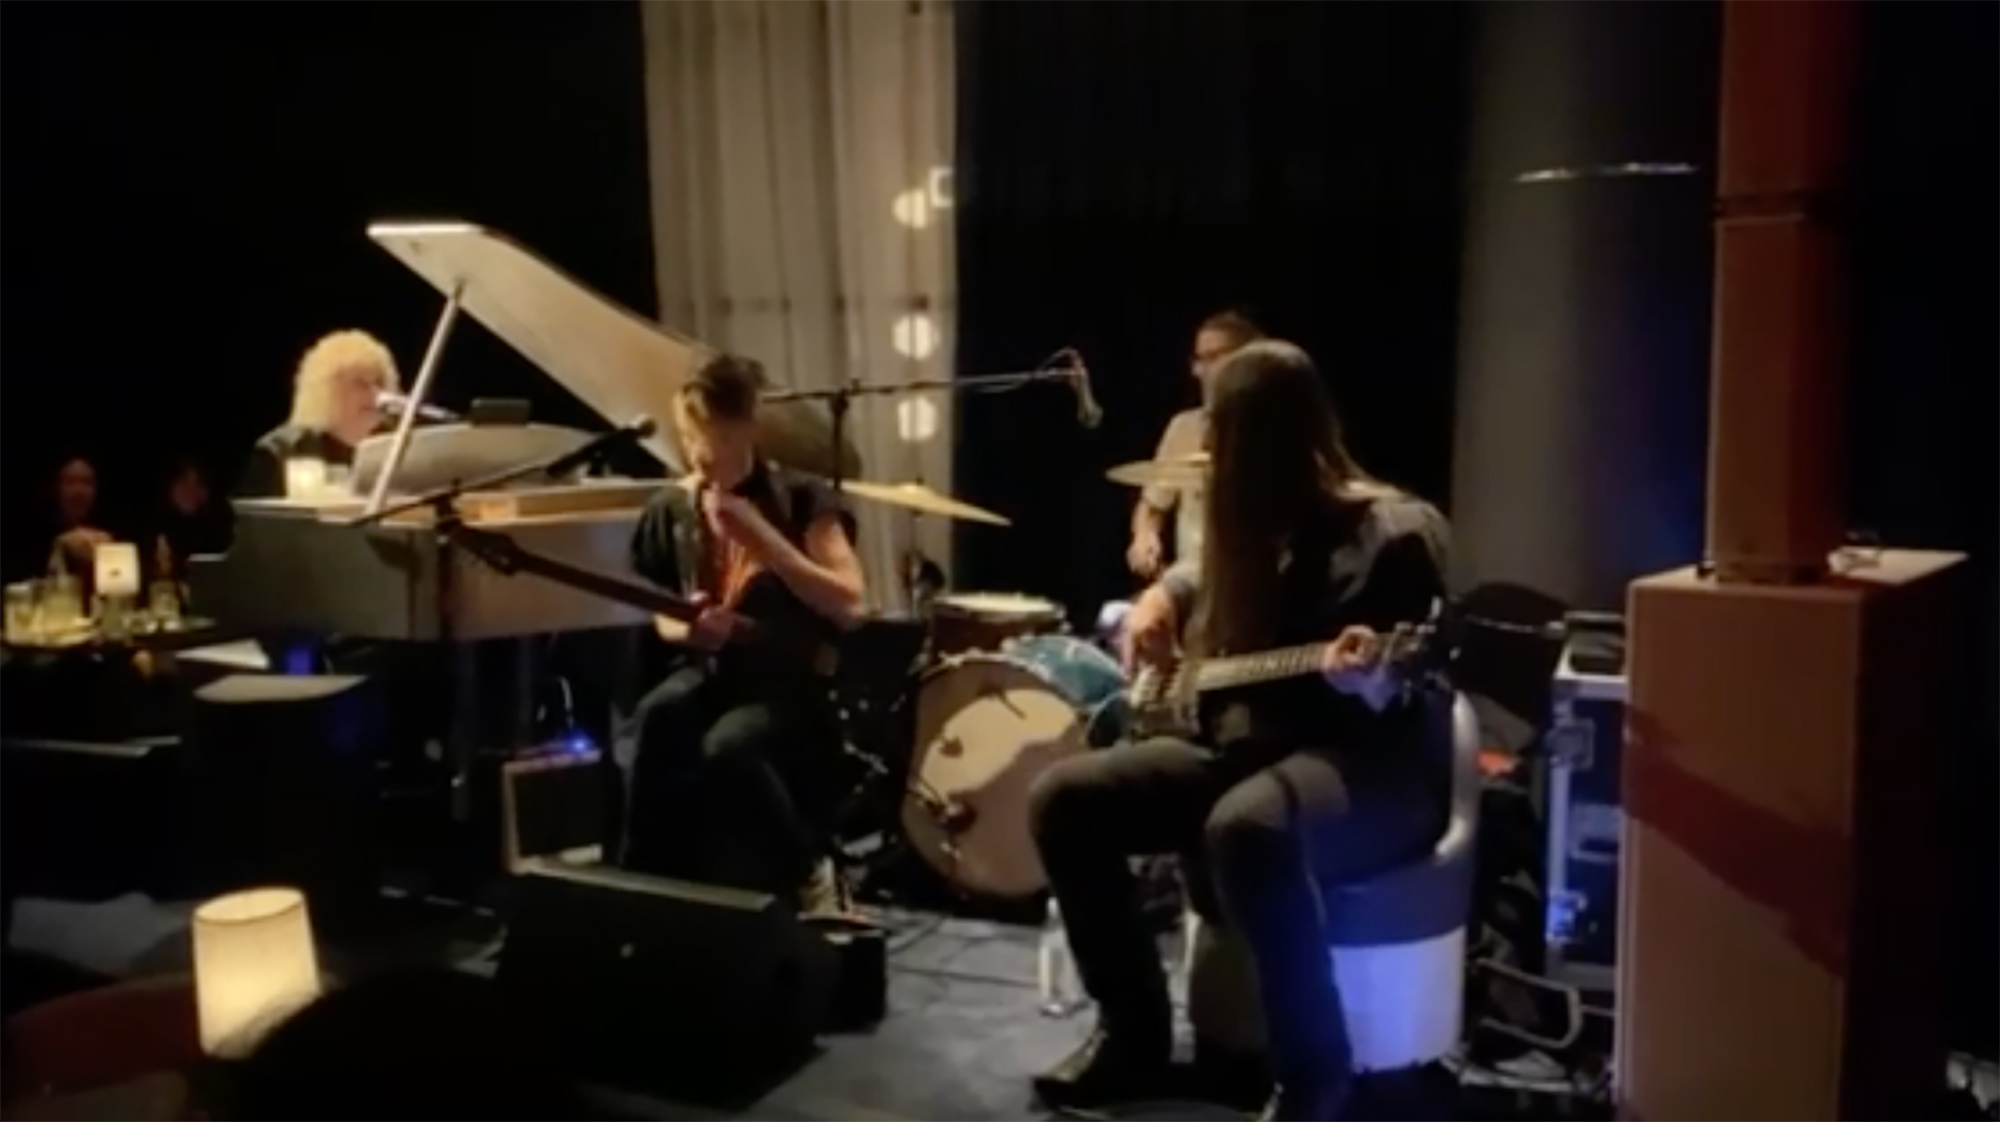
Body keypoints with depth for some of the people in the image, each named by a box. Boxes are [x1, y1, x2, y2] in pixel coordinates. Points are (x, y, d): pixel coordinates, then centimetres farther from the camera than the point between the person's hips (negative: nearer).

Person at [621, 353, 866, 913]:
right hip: (714, 671, 3)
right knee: (659, 715, -33)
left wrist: (765, 538, -22)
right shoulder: (670, 510, 5)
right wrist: (688, 630, -9)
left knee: (728, 746, -35)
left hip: (794, 681, -3)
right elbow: (663, 615, 17)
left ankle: (807, 874, -8)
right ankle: (648, 882, -19)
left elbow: (849, 605, -15)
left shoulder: (799, 497, -6)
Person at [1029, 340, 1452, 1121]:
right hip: (1241, 746, 8)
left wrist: (1367, 682, -34)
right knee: (1065, 798, -9)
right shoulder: (1251, 532, 11)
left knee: (1247, 828, -41)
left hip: (1370, 764, -8)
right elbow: (1195, 578, 33)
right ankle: (1135, 1032, 2)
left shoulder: (1393, 534, -10)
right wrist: (1157, 604, 10)